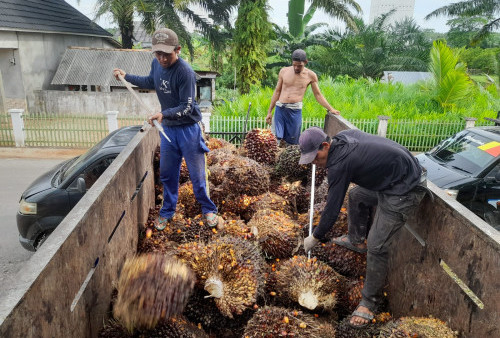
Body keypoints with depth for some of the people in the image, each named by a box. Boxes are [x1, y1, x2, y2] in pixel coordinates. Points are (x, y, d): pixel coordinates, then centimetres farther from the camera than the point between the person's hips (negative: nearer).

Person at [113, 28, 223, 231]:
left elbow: (187, 107, -22)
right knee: (167, 173, 15)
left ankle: (208, 210, 23)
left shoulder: (185, 72, -22)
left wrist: (164, 114, -36)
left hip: (188, 129, -6)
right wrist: (126, 76, 21)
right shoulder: (156, 64, -1)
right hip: (167, 128, 6)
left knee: (197, 175, 3)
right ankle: (167, 211, 32)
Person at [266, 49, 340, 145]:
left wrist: (331, 109, 8)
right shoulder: (284, 71, 8)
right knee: (277, 138, -7)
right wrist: (269, 112, 13)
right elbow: (277, 92, 14)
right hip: (280, 109, 1)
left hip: (295, 111, -1)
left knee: (292, 142, -1)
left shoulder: (310, 75, 4)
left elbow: (318, 95, 14)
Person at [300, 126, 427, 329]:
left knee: (376, 246, -10)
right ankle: (357, 241, 42)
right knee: (356, 196, 25)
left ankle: (370, 302, 5)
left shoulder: (340, 164, -25)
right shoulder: (343, 136, -1)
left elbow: (332, 209, -18)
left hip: (406, 190, -10)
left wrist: (315, 238, -5)